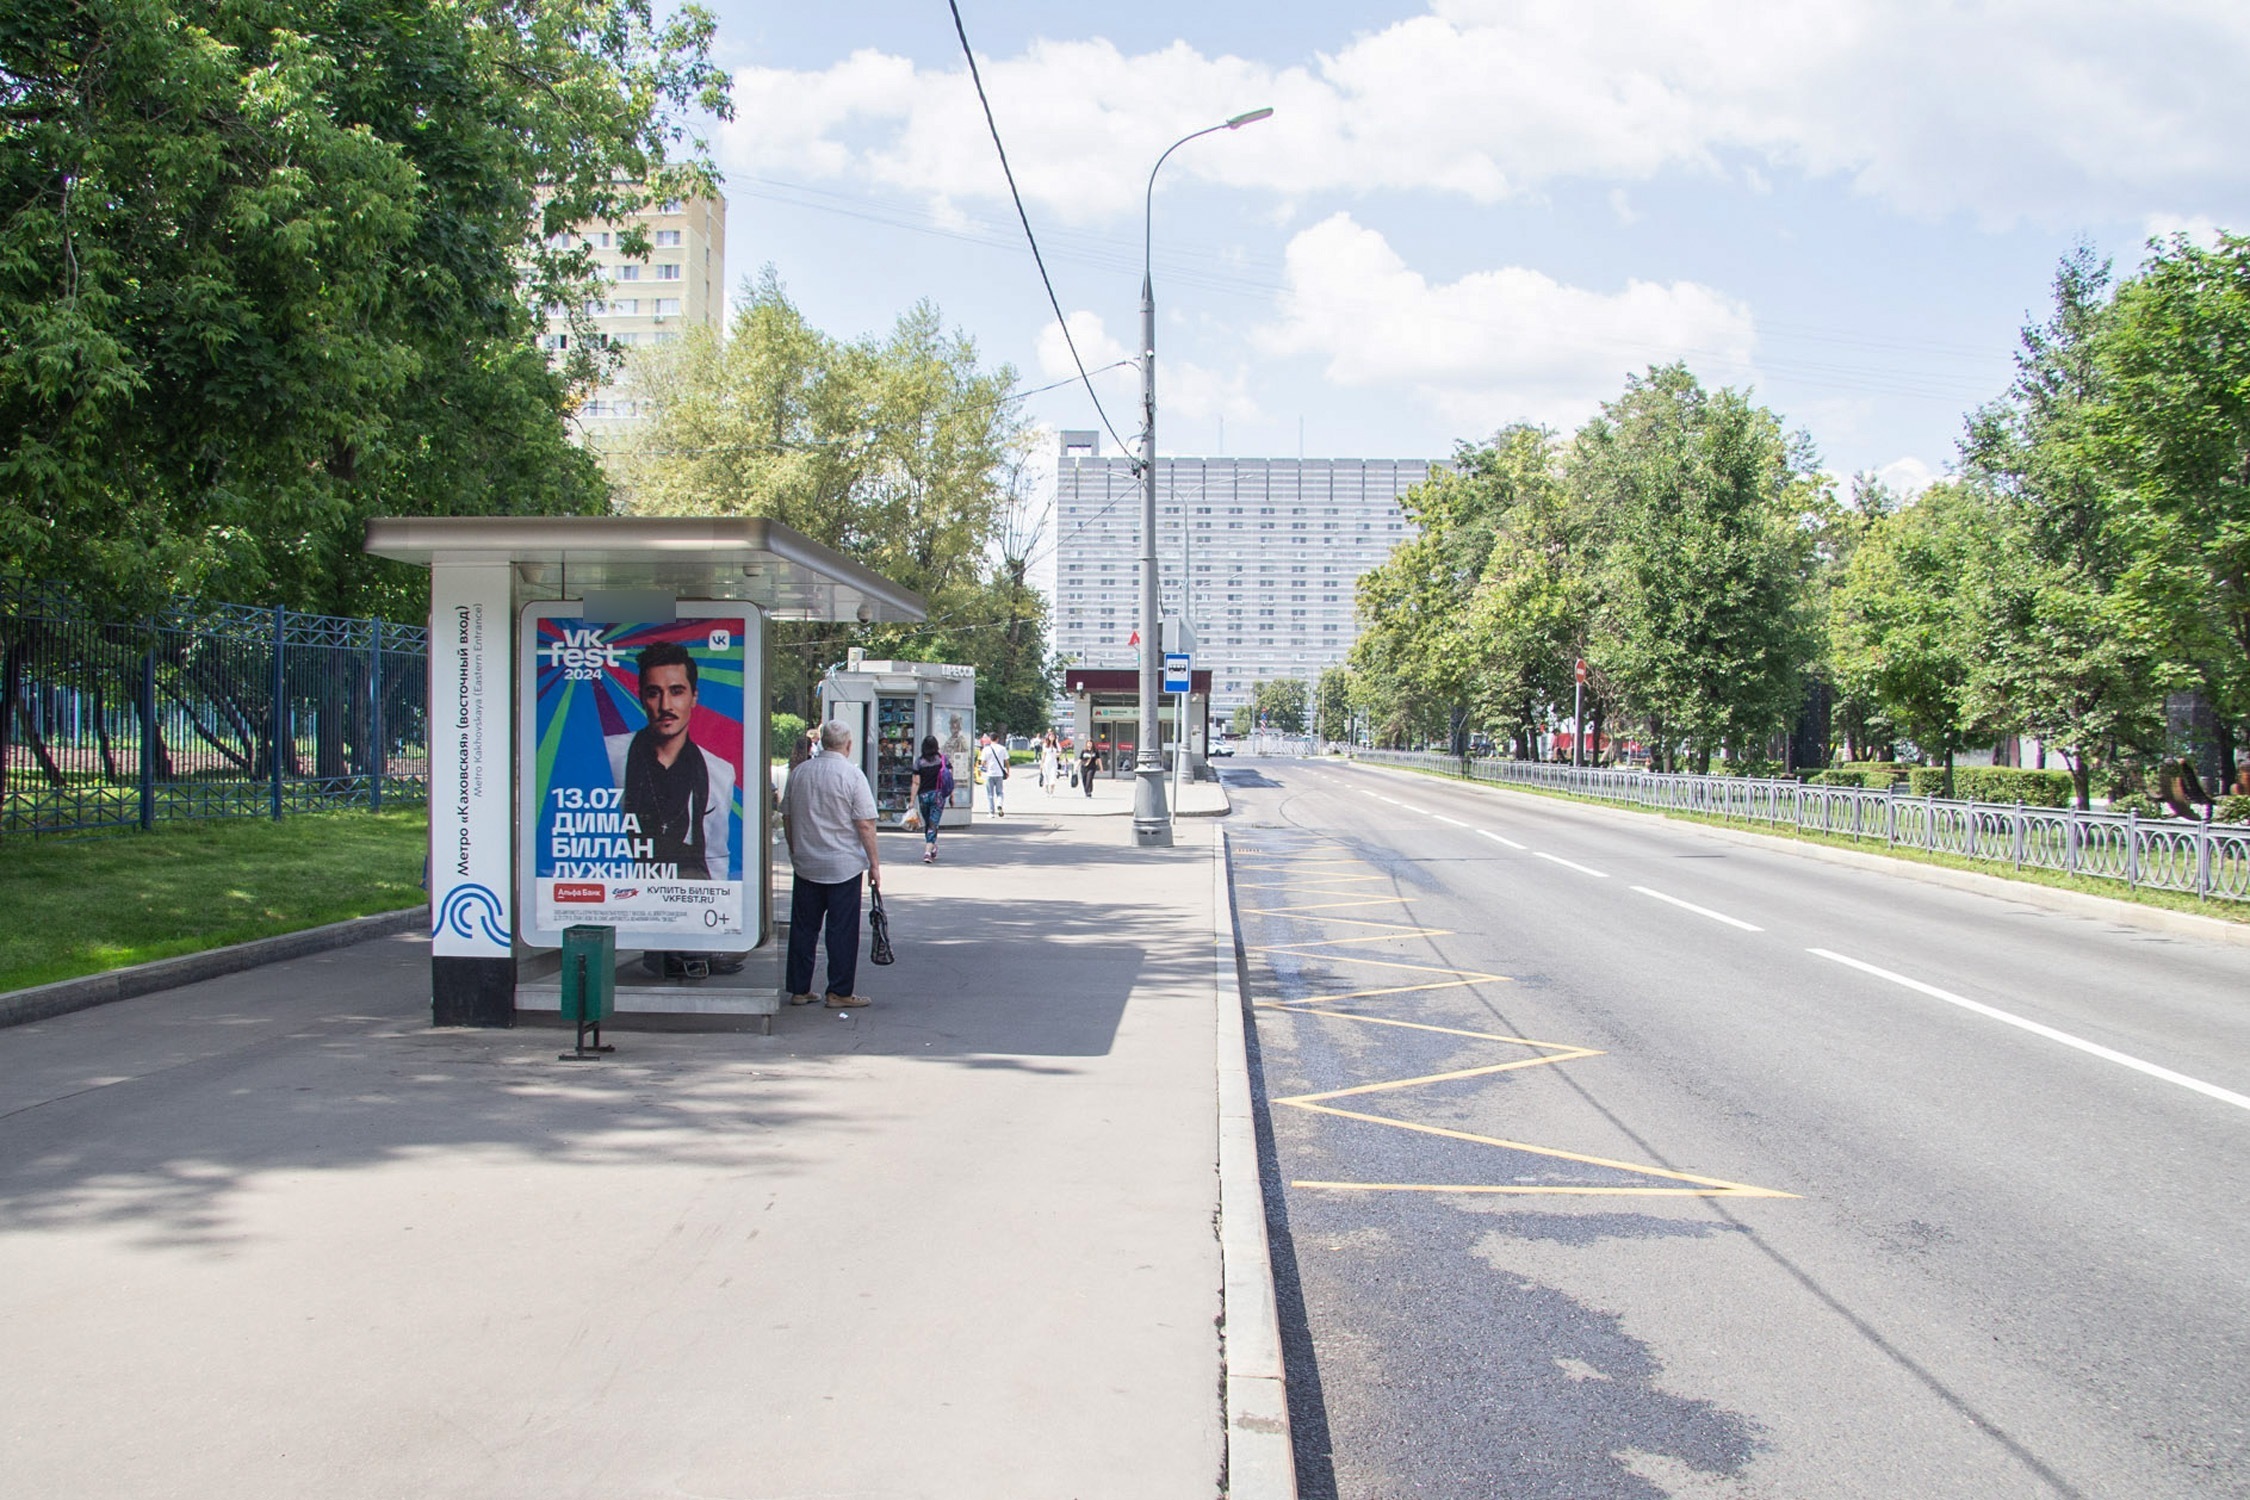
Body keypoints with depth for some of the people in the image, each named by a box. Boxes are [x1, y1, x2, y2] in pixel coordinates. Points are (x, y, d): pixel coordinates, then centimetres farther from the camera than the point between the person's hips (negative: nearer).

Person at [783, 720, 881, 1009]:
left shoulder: (799, 772, 4)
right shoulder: (852, 774, -10)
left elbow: (787, 818, 12)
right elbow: (865, 825, -13)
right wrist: (874, 864, -7)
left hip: (805, 865, 5)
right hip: (843, 866, -4)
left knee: (803, 928, 11)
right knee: (841, 931, 2)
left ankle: (799, 990, 15)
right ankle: (839, 993, 4)